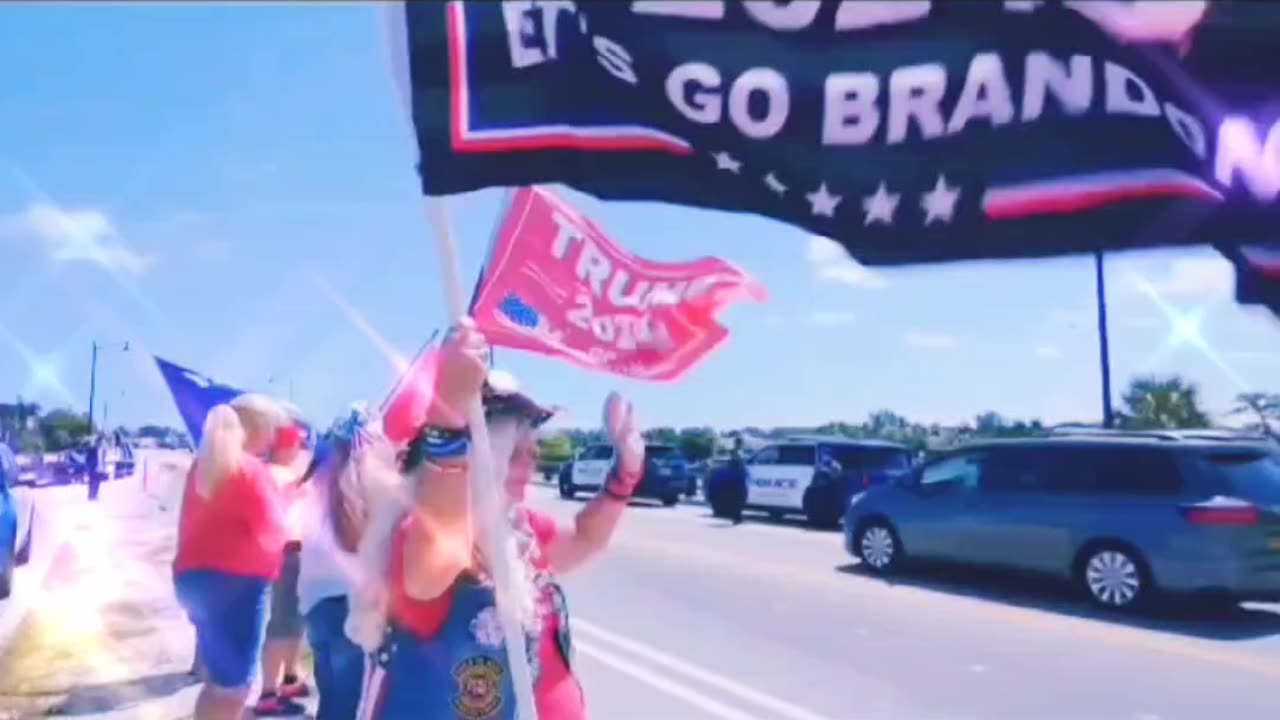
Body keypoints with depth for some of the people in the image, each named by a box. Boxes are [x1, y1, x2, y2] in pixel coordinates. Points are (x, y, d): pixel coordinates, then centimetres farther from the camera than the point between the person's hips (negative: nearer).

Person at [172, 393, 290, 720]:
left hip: (195, 576, 9)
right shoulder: (251, 470, -14)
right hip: (236, 583, -9)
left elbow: (196, 523, 17)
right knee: (233, 686, -2)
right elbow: (270, 532, -12)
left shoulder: (203, 465, 12)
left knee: (219, 680, 21)